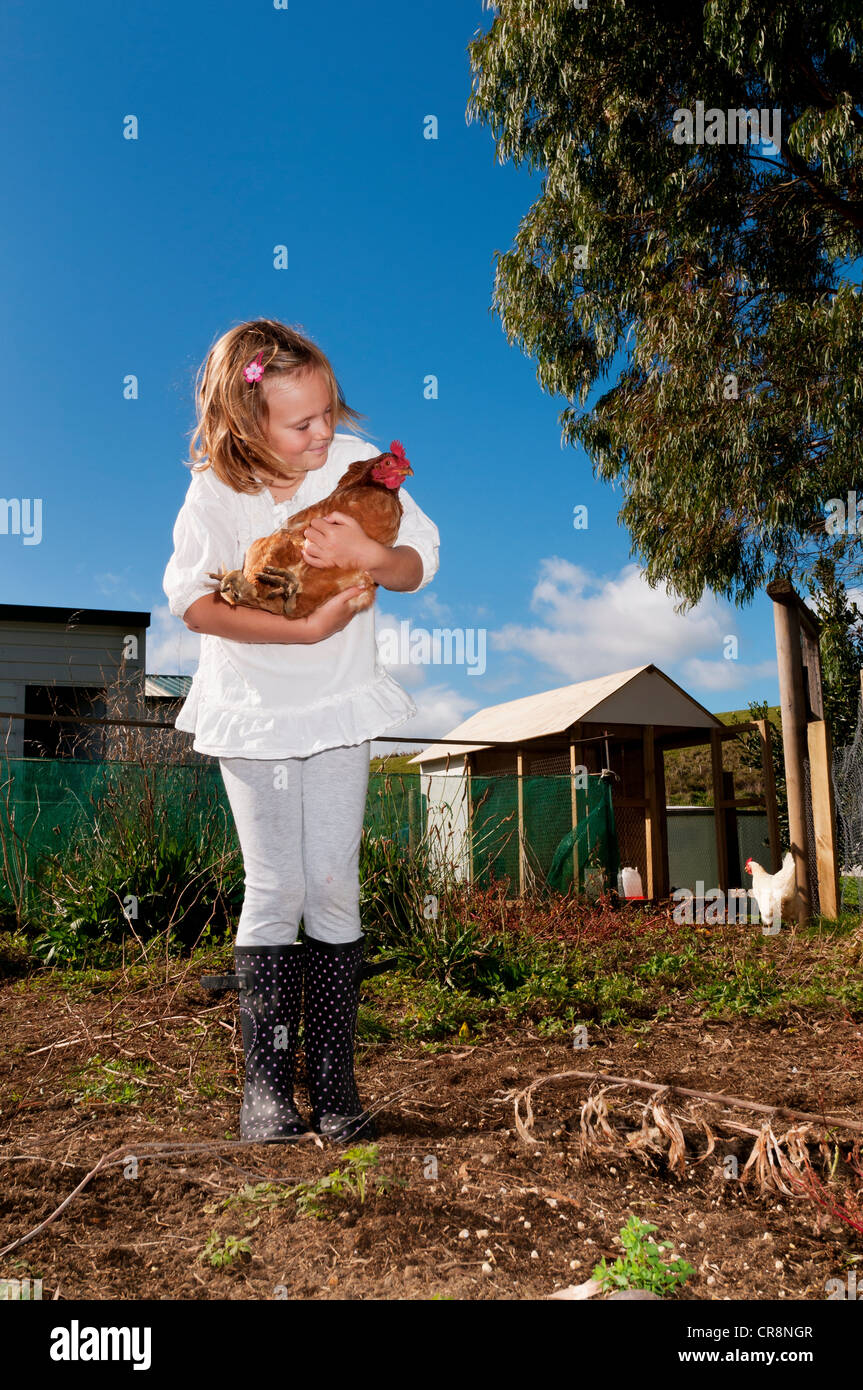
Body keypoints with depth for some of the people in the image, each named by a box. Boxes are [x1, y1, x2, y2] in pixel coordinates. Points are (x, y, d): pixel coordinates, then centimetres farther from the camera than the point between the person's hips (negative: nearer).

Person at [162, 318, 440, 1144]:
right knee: (275, 890, -2)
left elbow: (420, 563, -3)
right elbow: (194, 603, -16)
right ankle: (265, 1082, 11)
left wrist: (368, 554, -25)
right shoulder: (215, 492, -11)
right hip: (251, 711, -1)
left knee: (333, 888, 2)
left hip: (338, 707, 2)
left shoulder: (356, 463, -6)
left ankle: (333, 1081, 13)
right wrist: (306, 628, -24)